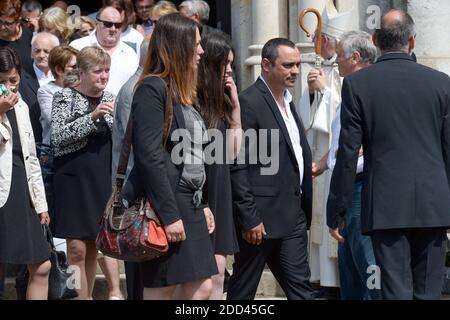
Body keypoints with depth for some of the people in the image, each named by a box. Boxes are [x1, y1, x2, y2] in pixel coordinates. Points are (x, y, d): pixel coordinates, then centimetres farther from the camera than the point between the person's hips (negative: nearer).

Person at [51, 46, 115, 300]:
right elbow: (57, 137, -15)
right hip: (74, 180, -5)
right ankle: (80, 296, -8)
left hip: (103, 181, 5)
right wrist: (92, 117, -21)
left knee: (93, 245, 11)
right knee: (77, 248, -10)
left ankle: (88, 295, 21)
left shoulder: (110, 99, 11)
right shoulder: (65, 97, -4)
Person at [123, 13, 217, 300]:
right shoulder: (152, 89, -12)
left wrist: (201, 204, 15)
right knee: (162, 291, -4)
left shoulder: (183, 93, 16)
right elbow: (150, 157, -19)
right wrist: (169, 215, -21)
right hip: (163, 205, -9)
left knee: (201, 287, 5)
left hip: (189, 205, 9)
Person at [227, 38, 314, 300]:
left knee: (300, 288, 5)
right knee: (243, 290, 2)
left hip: (293, 217, 8)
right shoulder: (249, 103, -13)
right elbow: (238, 167, -17)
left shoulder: (288, 101, 16)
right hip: (261, 219, -8)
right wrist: (249, 219, -19)